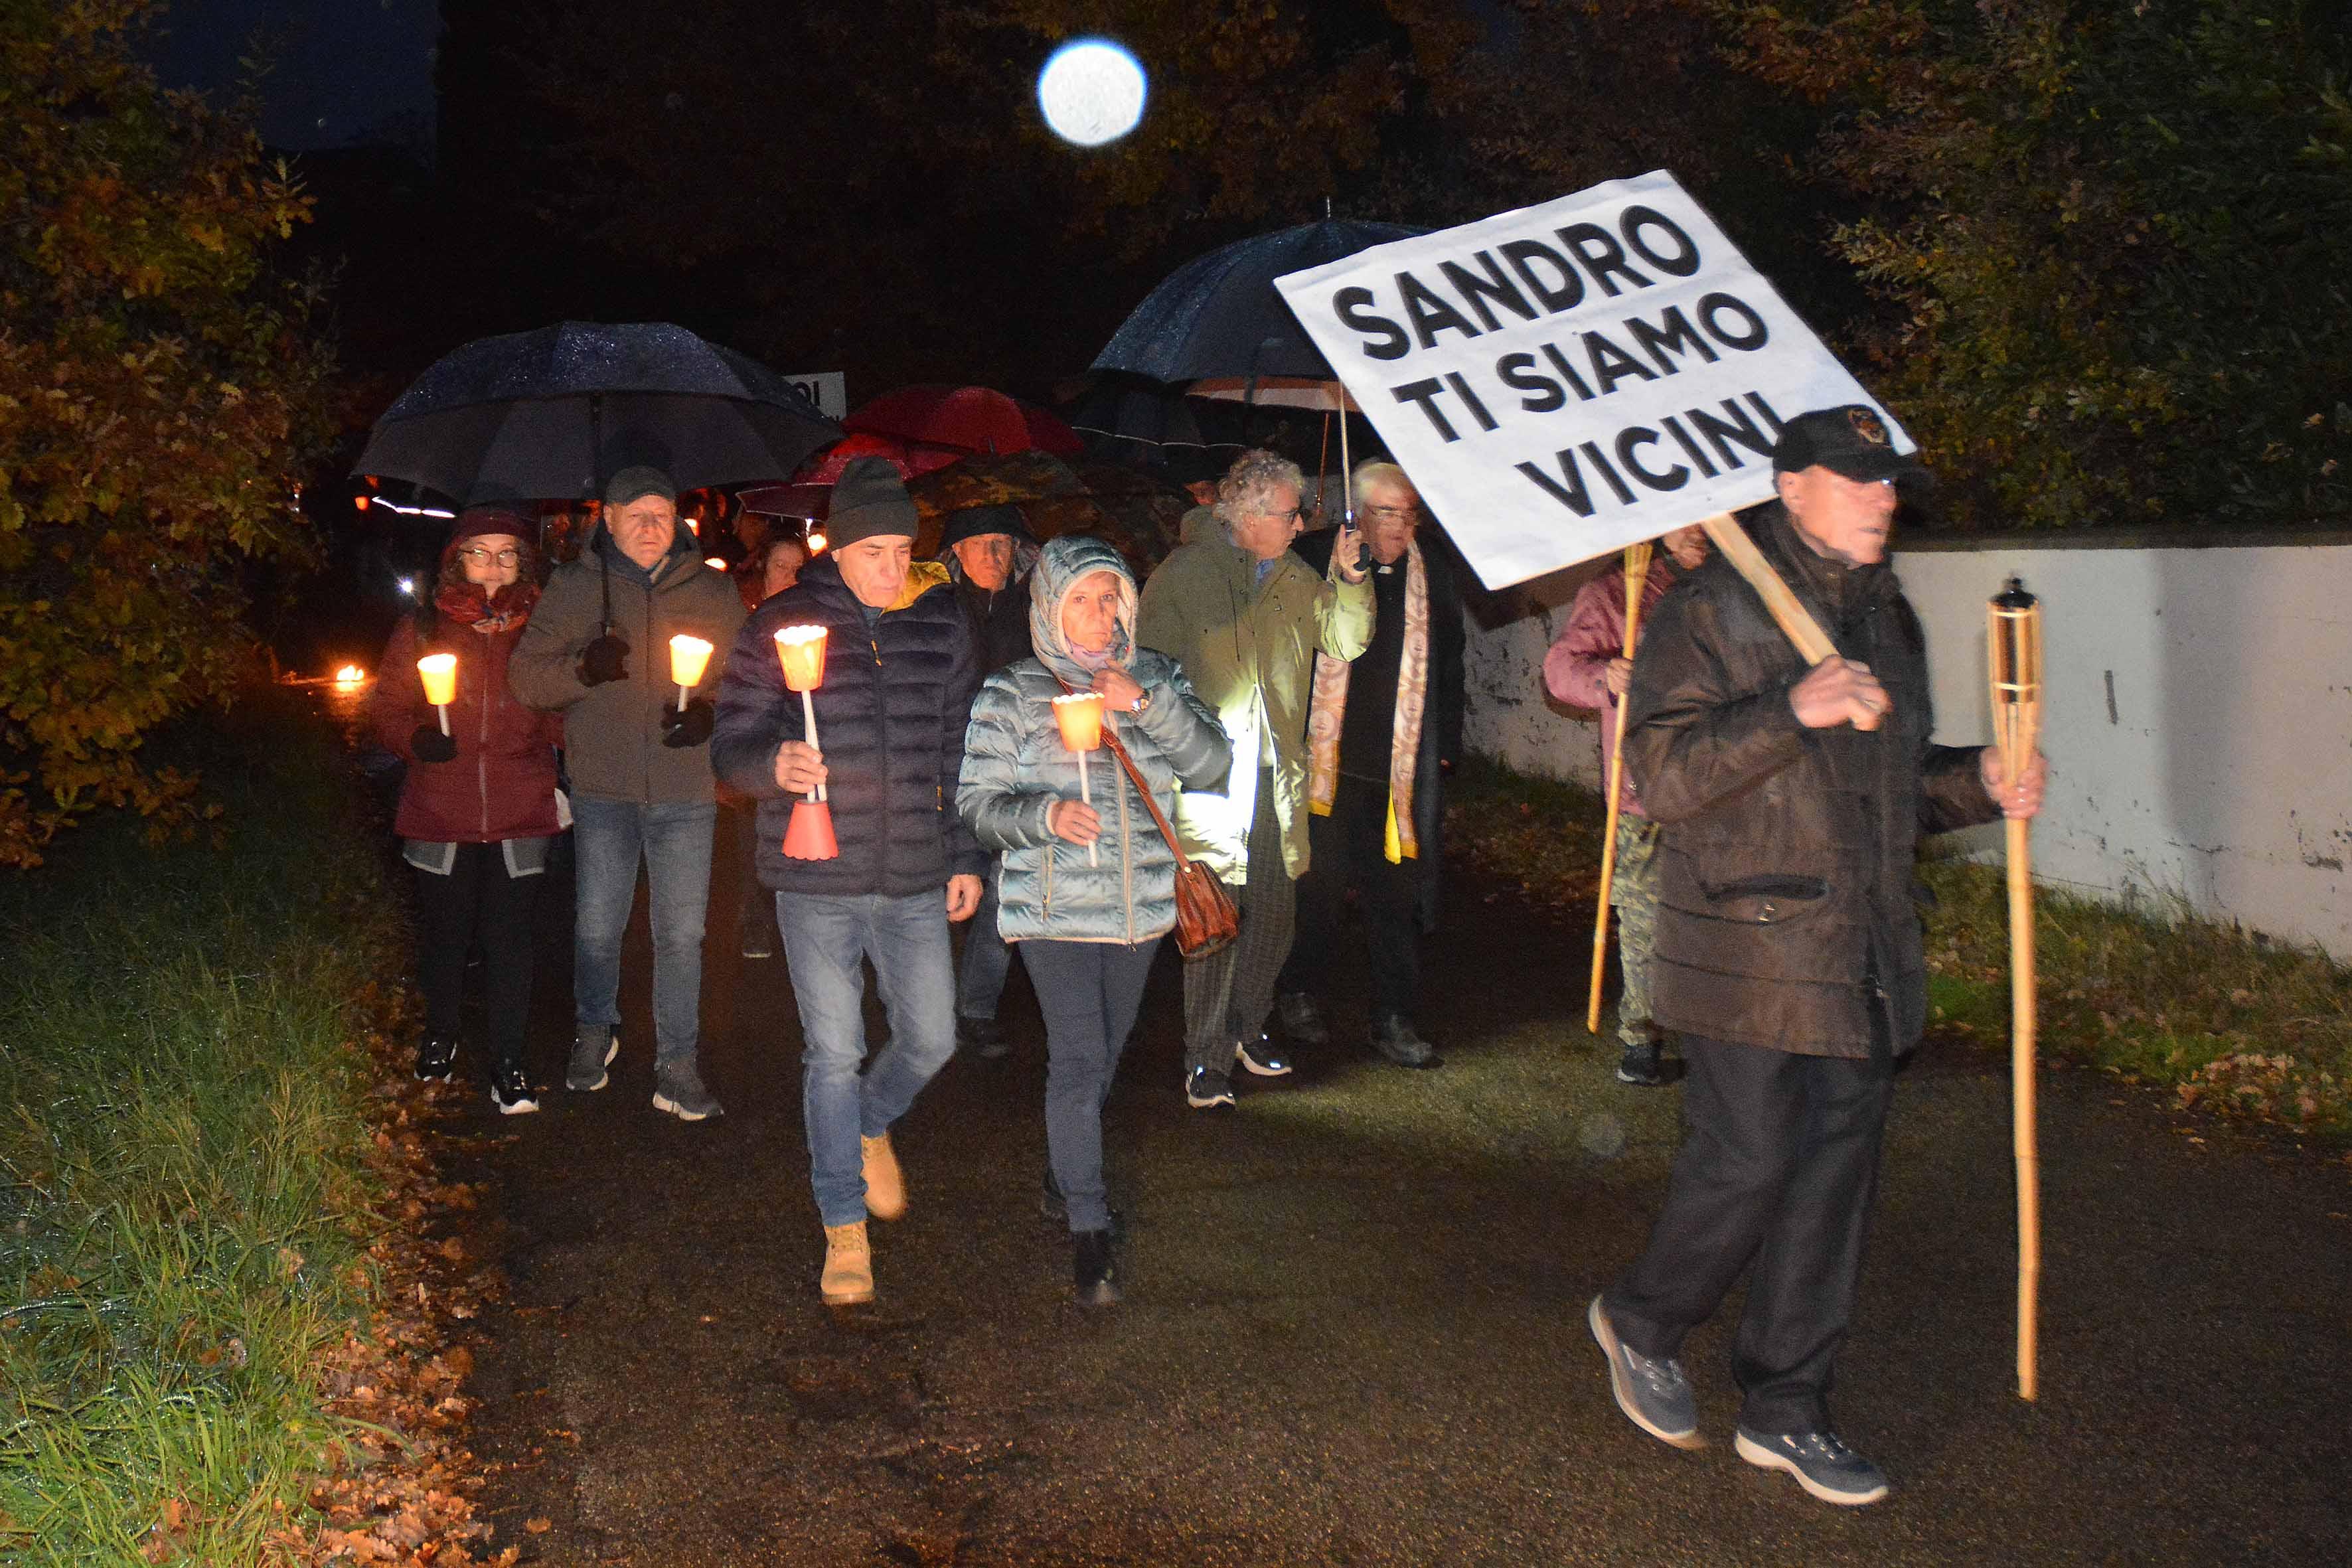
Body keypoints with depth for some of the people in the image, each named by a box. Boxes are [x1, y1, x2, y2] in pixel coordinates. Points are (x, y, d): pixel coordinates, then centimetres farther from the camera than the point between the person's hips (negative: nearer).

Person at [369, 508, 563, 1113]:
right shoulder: (422, 629, 4)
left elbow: (562, 718, 5)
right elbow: (386, 705, 8)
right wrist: (415, 739, -11)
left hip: (520, 815, -1)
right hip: (441, 812, 1)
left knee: (509, 937, 1)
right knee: (443, 932, 12)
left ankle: (508, 1063, 12)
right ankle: (439, 1037, 36)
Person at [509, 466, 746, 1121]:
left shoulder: (712, 591, 5)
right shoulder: (573, 587, 3)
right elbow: (527, 677, 1)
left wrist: (711, 713, -12)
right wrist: (582, 668, -18)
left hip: (686, 792, 0)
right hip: (604, 788, 0)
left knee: (681, 933, 2)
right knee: (597, 926, 9)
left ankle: (678, 1068, 13)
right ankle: (594, 1033, 35)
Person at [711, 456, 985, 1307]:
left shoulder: (942, 623, 5)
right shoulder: (781, 625, -4)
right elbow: (732, 744, -3)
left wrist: (966, 856, 12)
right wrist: (773, 765, -26)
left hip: (915, 880, 3)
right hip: (817, 882, -3)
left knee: (931, 1038, 8)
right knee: (833, 1054, 3)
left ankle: (871, 1125, 42)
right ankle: (844, 1229, 19)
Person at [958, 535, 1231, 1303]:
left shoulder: (1155, 677, 5)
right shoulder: (1013, 693, -4)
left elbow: (1211, 763, -5)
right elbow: (977, 801, -5)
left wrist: (1147, 704, -19)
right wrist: (1046, 816, -25)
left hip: (1140, 902, 4)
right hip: (1056, 906, -4)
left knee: (1108, 1048, 18)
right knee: (1079, 1056, -11)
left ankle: (1070, 1166, 42)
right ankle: (1088, 1226, -5)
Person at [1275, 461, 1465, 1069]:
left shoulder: (1434, 575, 10)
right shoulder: (1313, 561, -2)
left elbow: (1448, 671, 16)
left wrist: (1445, 752, 10)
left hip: (1402, 770, 3)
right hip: (1325, 765, -3)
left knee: (1397, 894, 4)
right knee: (1318, 887, 5)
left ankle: (1394, 1019, 13)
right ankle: (1298, 995, 26)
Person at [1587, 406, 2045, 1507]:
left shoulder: (1886, 619, 16)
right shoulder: (1713, 610, -7)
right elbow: (1665, 775, -16)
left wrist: (1979, 783, 5)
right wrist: (1794, 711, -26)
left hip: (1864, 957, 7)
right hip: (1751, 951, -7)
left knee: (1834, 1177, 9)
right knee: (1748, 1164, -6)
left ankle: (1784, 1407, 21)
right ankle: (1641, 1322, 23)